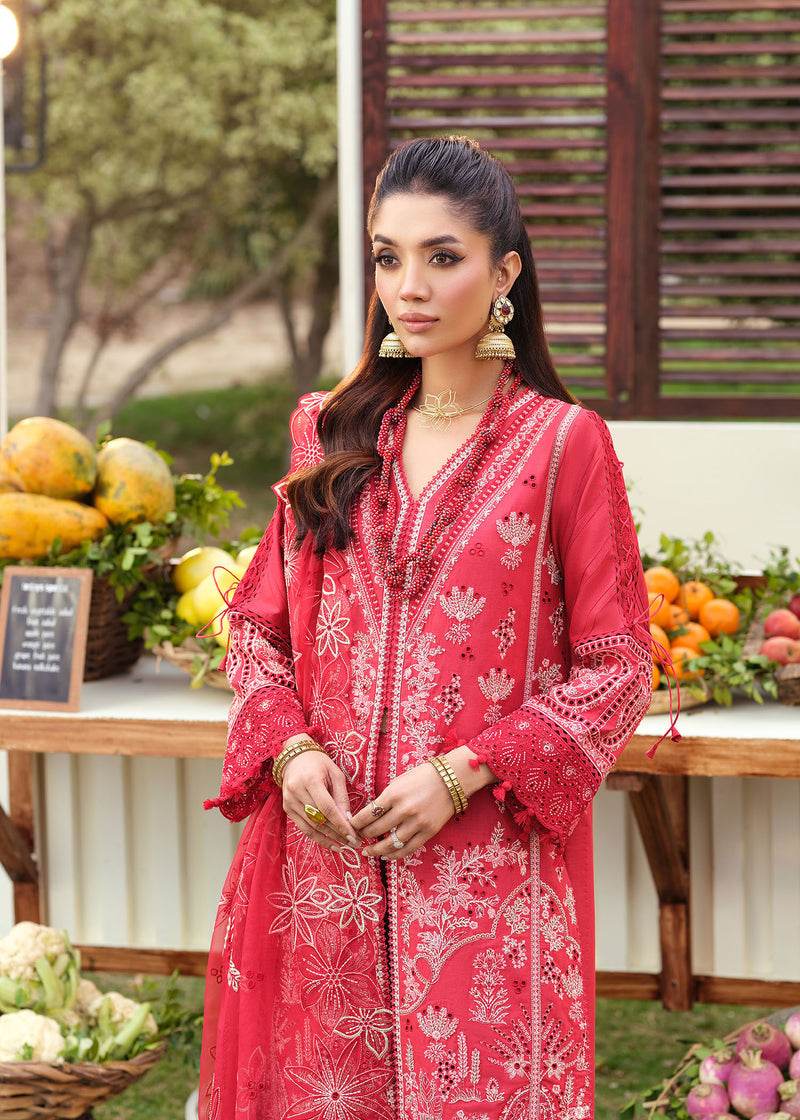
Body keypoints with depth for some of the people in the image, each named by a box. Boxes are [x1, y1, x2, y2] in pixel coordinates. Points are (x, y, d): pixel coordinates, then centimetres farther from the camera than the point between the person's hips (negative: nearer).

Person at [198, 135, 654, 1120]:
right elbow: (260, 623, 14)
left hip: (487, 866, -3)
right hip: (323, 851, 4)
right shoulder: (333, 435, 10)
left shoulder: (563, 444, -3)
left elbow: (617, 668, -3)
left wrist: (462, 773, -13)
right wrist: (289, 747, -5)